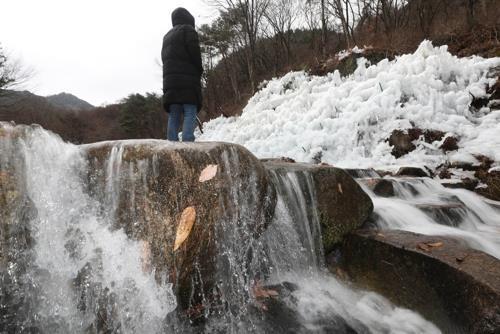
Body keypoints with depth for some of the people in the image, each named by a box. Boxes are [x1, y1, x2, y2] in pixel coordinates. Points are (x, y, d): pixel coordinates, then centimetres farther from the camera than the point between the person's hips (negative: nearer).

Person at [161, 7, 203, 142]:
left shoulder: (167, 36, 27)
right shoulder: (188, 30, 4)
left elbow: (165, 58, 21)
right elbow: (195, 53, -8)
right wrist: (199, 71, 7)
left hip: (170, 80, 7)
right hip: (187, 80, -7)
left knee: (173, 116, 2)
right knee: (190, 114, -11)